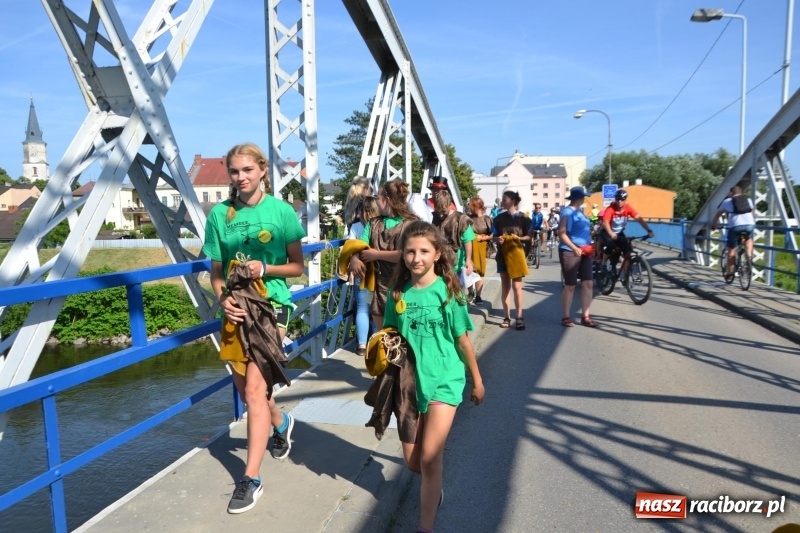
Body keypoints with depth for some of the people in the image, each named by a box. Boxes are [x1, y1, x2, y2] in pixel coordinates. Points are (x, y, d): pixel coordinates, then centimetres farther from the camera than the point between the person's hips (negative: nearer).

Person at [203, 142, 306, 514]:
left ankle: (251, 479, -1)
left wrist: (266, 268, -18)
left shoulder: (281, 210, -6)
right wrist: (222, 298, -14)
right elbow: (216, 269, 5)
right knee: (244, 389, 16)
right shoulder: (220, 213, 1)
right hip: (236, 309, 4)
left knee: (254, 388, -11)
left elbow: (298, 266, -1)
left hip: (271, 304, -4)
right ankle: (280, 423, 48)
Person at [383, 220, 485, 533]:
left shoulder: (448, 290, -9)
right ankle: (433, 488, 47)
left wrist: (477, 381, 3)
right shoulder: (398, 293, -2)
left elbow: (463, 340, -3)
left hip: (444, 380, -3)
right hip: (410, 382, 4)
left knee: (429, 459, -11)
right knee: (412, 461, 14)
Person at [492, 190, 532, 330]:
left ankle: (519, 317, 0)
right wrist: (498, 239, -13)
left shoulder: (523, 218, -2)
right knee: (505, 286, 6)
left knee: (517, 286, -6)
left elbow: (529, 237, 1)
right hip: (503, 255, 3)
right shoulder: (499, 218, 6)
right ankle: (506, 317, 12)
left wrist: (519, 238, -18)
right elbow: (494, 236, 9)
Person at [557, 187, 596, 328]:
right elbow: (561, 234, -20)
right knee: (570, 285, -1)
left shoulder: (580, 211, 14)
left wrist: (590, 247, 13)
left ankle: (585, 316, 14)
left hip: (584, 252, 8)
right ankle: (565, 317, 11)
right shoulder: (568, 212, -13)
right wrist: (574, 248, -28)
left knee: (587, 283, 5)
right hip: (570, 252, -8)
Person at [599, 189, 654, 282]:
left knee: (627, 250, -13)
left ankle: (623, 274, -2)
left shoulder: (628, 208, -16)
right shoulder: (610, 209, -27)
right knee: (610, 244, -33)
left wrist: (649, 231, -37)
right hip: (607, 232, -4)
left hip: (619, 233, 4)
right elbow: (605, 222, -42)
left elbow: (639, 219, -24)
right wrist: (611, 233, -60)